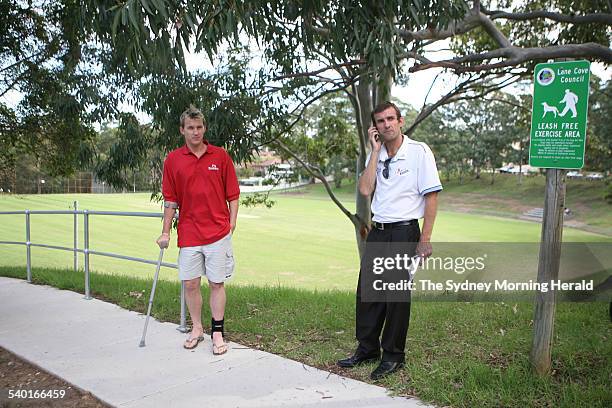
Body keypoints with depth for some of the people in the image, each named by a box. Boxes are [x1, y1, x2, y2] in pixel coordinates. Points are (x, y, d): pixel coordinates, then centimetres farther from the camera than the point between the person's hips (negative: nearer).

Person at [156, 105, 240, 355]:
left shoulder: (220, 156, 1)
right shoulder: (173, 160, 4)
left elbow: (232, 195, 4)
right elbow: (170, 200, 6)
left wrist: (232, 223, -5)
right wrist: (165, 232, 3)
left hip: (218, 233, -2)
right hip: (188, 234, 2)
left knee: (217, 283, 4)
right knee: (190, 283, 8)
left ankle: (217, 333, 16)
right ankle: (196, 329, 27)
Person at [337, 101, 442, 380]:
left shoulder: (419, 151, -7)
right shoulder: (376, 155, 10)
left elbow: (431, 196, -10)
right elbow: (365, 189, -5)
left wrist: (425, 240, -14)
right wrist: (376, 150, -4)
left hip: (404, 233, -6)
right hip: (377, 232, 6)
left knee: (397, 295, 4)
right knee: (367, 291, 12)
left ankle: (393, 356, 21)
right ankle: (367, 349, 29)